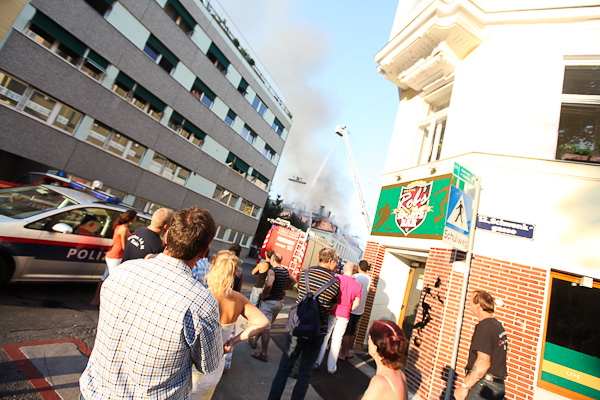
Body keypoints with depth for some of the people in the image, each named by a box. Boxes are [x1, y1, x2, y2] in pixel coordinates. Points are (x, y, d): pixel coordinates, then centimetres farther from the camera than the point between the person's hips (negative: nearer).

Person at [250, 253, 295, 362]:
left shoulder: (272, 271, -21)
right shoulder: (286, 271, 1)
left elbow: (269, 284, -38)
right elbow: (293, 281, 17)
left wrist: (263, 295, -22)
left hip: (269, 302, -8)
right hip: (280, 302, 8)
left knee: (265, 327, 3)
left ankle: (264, 354, 11)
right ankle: (254, 341, 42)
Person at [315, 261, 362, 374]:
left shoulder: (337, 279, -10)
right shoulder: (357, 285, -1)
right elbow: (356, 303, 2)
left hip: (331, 312, -2)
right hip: (344, 316, 2)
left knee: (324, 337, 10)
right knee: (337, 339, 12)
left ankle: (316, 362, 18)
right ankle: (331, 367, 21)